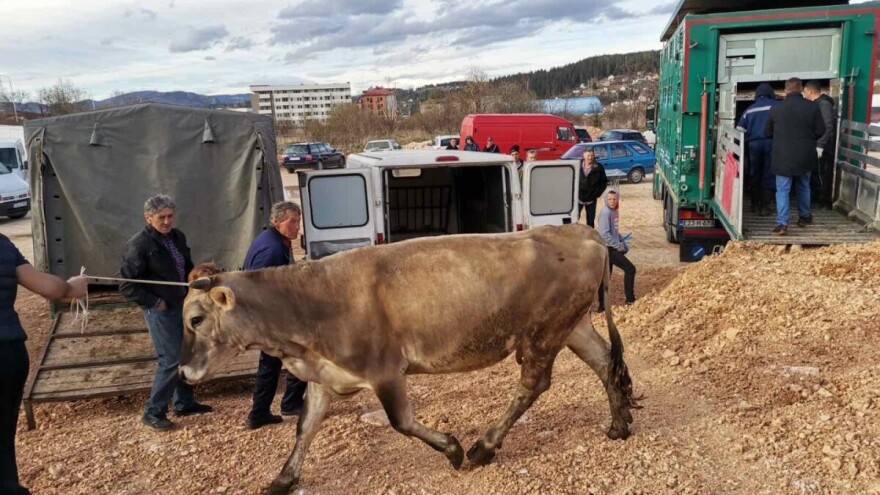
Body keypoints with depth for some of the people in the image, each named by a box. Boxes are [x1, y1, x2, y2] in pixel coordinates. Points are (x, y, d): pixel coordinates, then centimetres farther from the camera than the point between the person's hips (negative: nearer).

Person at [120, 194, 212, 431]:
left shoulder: (177, 237, 4)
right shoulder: (138, 245, -17)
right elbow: (127, 285, -16)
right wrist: (154, 302, -16)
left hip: (183, 306, 8)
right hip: (161, 311, -8)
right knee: (171, 360, -6)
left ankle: (185, 403, 30)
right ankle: (153, 412, 8)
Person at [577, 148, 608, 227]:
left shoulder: (599, 168, -3)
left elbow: (604, 182, 4)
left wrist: (597, 193, -3)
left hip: (591, 199, 1)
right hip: (578, 198, -1)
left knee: (591, 221, 9)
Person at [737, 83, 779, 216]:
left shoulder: (749, 109, 14)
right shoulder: (778, 106, 4)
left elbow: (740, 130, 13)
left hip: (754, 144, 3)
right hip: (771, 143, -2)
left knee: (754, 175, 12)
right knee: (769, 176, 2)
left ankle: (755, 205, 15)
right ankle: (764, 206, 0)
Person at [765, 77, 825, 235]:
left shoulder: (776, 109, -5)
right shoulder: (813, 107, -5)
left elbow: (767, 133, 4)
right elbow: (820, 131, 0)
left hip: (783, 156, -2)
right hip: (805, 155, 2)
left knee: (783, 189, 0)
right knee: (803, 186, 21)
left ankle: (782, 223, -11)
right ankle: (804, 217, 33)